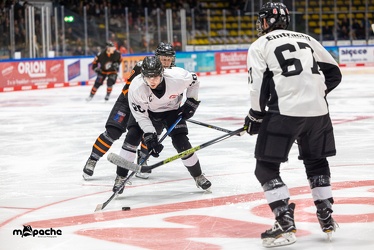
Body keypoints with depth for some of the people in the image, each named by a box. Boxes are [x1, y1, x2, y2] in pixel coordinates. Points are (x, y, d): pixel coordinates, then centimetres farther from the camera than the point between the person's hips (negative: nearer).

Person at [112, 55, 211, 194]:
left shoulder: (177, 77, -34)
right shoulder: (136, 87, -33)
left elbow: (194, 81, -9)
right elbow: (141, 115, -24)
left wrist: (191, 102, -11)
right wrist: (150, 136, -30)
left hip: (172, 110, 0)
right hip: (148, 111, 0)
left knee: (181, 143, -11)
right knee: (132, 137, -19)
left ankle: (198, 176, 12)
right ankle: (120, 178, -7)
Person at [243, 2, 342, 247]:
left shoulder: (260, 46, 5)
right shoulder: (307, 39, 19)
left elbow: (259, 86, -4)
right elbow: (334, 73, 21)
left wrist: (255, 117, 8)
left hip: (284, 112, -5)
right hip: (317, 110, 5)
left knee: (266, 168, 3)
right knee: (317, 161, 26)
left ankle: (285, 223, -10)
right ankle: (326, 218, 26)